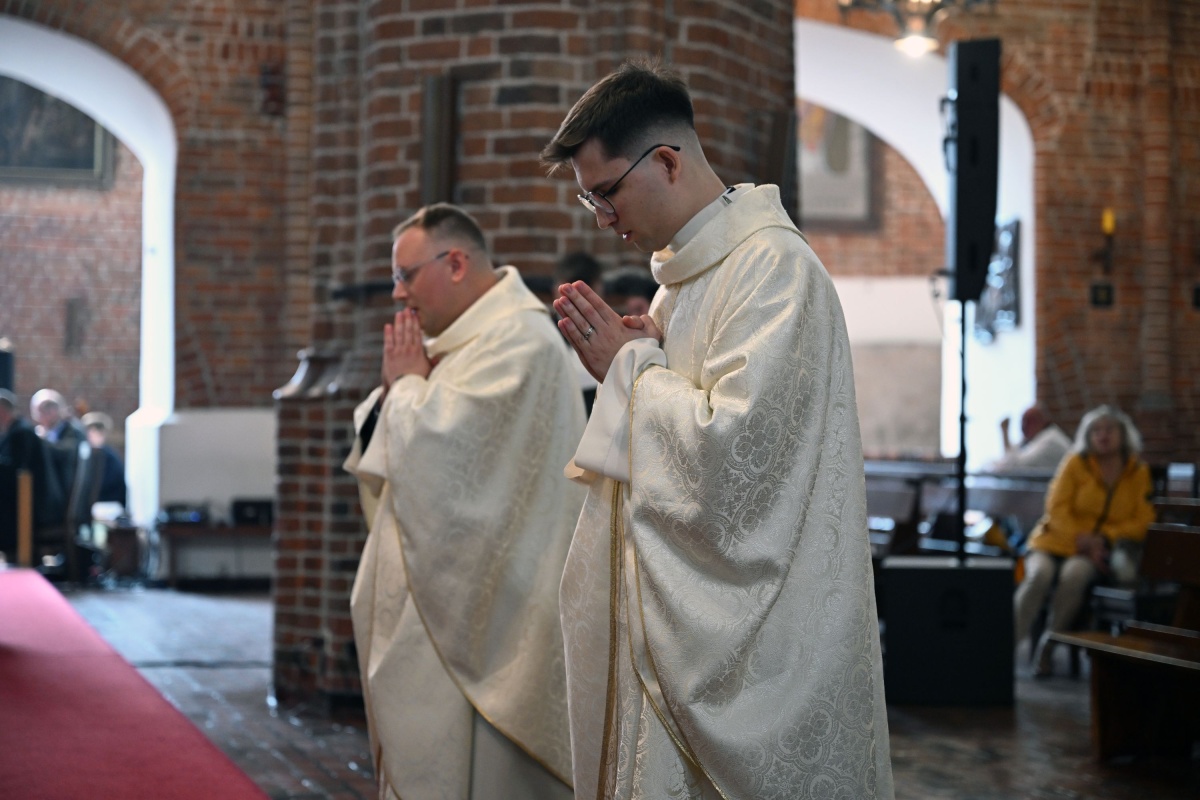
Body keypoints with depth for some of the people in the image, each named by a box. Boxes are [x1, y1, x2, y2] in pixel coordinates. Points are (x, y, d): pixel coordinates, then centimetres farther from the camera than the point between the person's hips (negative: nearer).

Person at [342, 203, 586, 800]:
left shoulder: (517, 339, -14)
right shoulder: (465, 341, 16)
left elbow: (437, 448, -25)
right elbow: (378, 463, 19)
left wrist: (407, 383, -7)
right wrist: (398, 387, 1)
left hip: (471, 610, -10)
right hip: (437, 598, 10)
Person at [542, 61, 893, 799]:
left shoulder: (773, 266, -14)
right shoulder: (686, 275, 15)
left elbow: (732, 441, -24)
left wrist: (627, 367, -10)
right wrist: (628, 360, 4)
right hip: (685, 618, 9)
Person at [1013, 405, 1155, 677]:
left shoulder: (1139, 473, 8)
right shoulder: (1075, 463, 4)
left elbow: (1142, 522, 2)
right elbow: (1057, 509, -2)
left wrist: (1104, 538, -12)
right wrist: (1081, 540, -16)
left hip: (1097, 551, 0)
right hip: (1055, 540, 0)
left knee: (1074, 573, -36)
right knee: (1040, 574, -34)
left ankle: (1047, 646, -22)